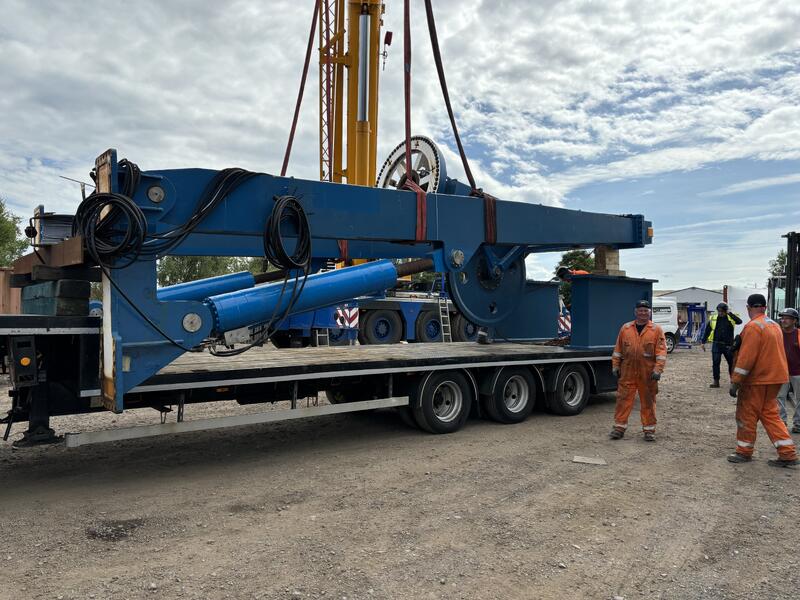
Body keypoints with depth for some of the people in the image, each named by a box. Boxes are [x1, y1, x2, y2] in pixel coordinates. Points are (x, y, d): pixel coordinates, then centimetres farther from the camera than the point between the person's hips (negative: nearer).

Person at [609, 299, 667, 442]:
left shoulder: (656, 330, 0)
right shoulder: (625, 328, 8)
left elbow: (661, 351, -5)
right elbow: (618, 349, 12)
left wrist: (658, 370, -13)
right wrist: (615, 366, 7)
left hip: (647, 374, -2)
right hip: (627, 373, 2)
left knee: (648, 402, 7)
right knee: (623, 399, 2)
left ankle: (649, 429, 18)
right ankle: (619, 427, 9)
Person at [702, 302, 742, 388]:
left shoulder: (731, 318, -1)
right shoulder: (713, 318, 2)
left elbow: (739, 321, -22)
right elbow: (707, 330, 7)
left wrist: (730, 313, -22)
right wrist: (704, 342, 6)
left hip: (728, 345, -1)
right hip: (716, 344, 1)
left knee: (731, 362, 10)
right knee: (715, 363, 0)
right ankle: (716, 381, 7)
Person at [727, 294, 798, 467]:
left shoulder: (753, 326, -17)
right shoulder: (774, 325, 11)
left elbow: (746, 357, -21)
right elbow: (773, 353, 18)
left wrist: (734, 382, -17)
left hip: (757, 380, -8)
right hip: (774, 377, 8)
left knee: (746, 415, 4)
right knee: (769, 414, 14)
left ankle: (744, 452, 15)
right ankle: (788, 454, 10)